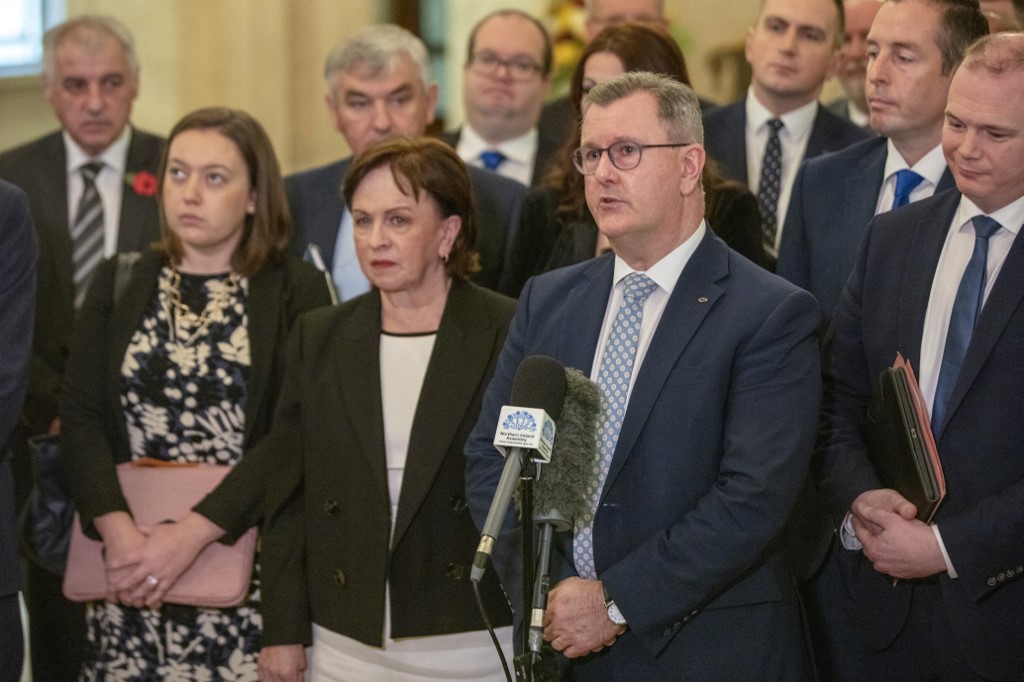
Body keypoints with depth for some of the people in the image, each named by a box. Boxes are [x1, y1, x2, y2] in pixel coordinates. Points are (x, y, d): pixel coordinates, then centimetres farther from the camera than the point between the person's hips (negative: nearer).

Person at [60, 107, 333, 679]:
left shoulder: (297, 291, 0)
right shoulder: (119, 283, 11)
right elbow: (81, 415, 3)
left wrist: (193, 534, -17)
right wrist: (117, 528, -14)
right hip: (127, 572, 3)